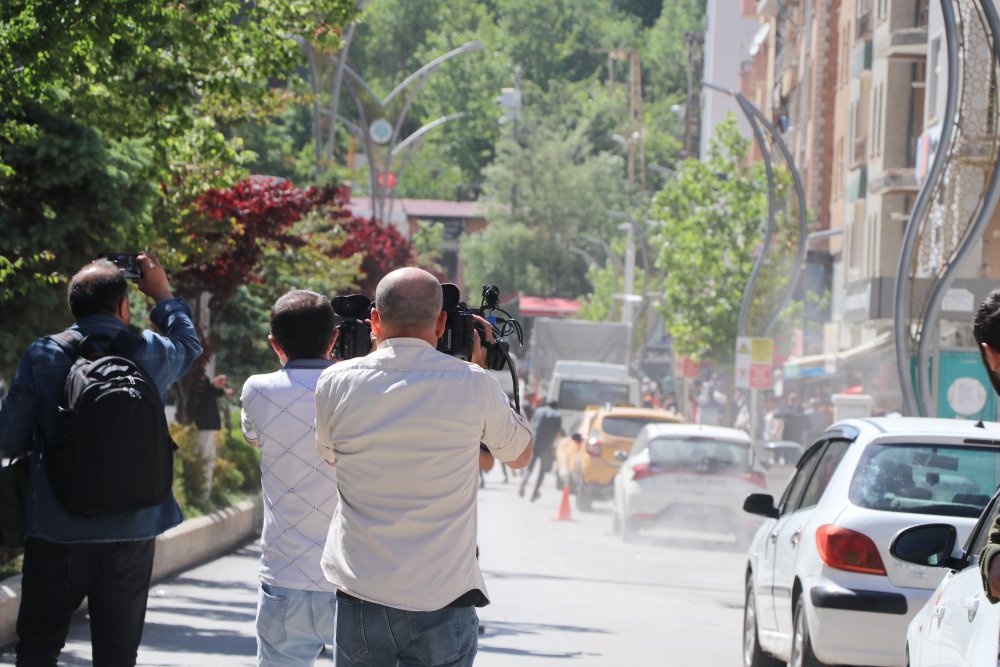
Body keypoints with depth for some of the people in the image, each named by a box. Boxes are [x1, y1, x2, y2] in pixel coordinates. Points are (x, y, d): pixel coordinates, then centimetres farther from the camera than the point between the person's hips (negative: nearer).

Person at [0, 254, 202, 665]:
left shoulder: (42, 356, -7)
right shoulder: (153, 354, -2)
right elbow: (190, 345, 23)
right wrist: (163, 296, 35)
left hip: (57, 534, -1)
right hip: (132, 534, 1)